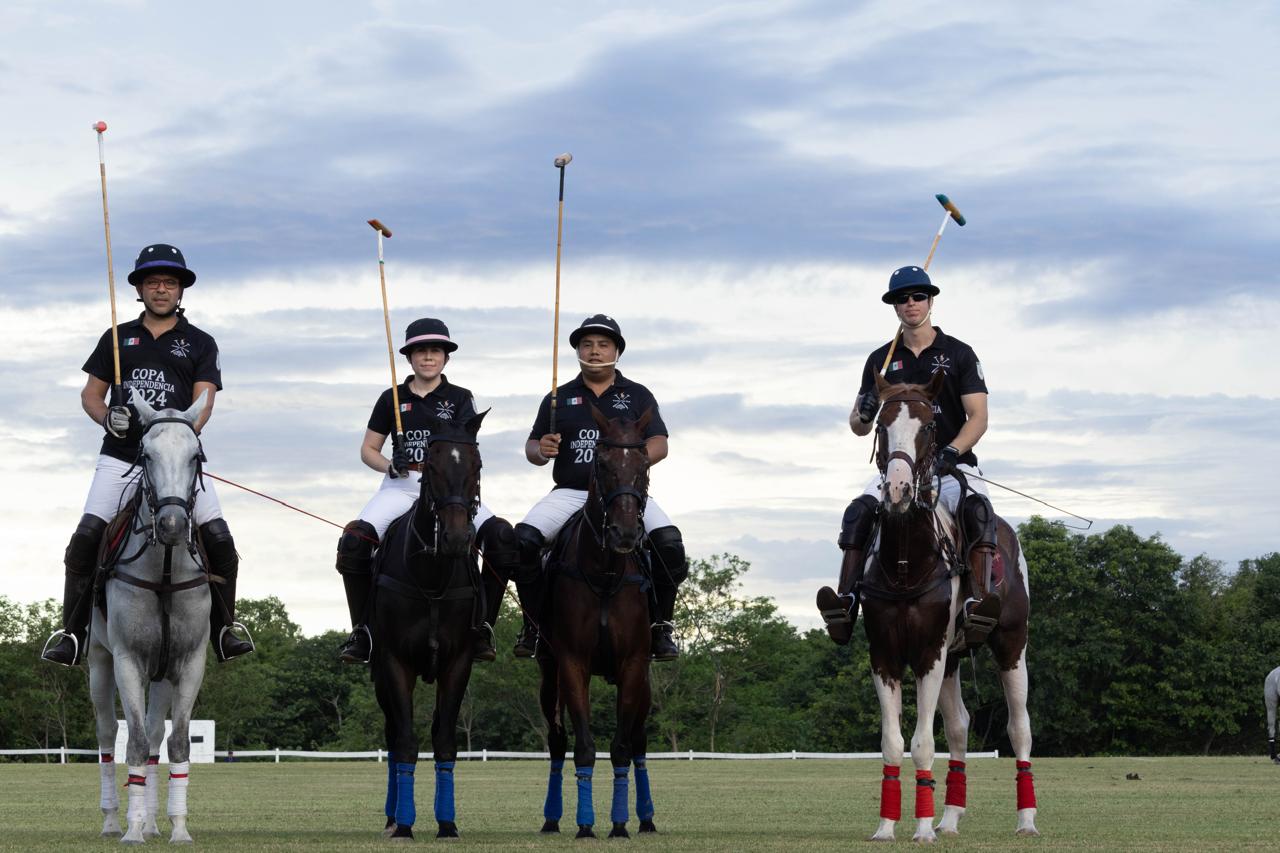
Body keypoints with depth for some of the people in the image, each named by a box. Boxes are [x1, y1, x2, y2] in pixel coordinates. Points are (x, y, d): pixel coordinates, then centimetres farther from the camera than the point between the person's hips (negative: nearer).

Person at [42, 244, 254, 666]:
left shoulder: (200, 343, 11)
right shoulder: (118, 338, 16)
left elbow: (204, 399, -1)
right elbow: (90, 393, 16)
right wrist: (107, 417, -7)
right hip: (121, 456, 1)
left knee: (218, 537, -16)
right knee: (86, 536, -16)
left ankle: (224, 628, -1)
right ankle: (72, 631, -7)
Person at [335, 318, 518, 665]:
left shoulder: (460, 399, 10)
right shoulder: (392, 399, 12)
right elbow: (368, 450, 13)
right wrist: (390, 466, -9)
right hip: (401, 485, 0)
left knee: (502, 535, -26)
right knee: (354, 539, -28)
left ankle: (483, 626, -15)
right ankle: (361, 630, -14)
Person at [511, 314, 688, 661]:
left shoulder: (637, 395, 12)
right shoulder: (559, 398, 15)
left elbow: (659, 445, 3)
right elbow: (532, 447, 16)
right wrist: (541, 451, -8)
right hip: (570, 492, 1)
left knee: (668, 540, -28)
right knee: (523, 538, -24)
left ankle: (661, 624, -11)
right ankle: (534, 621, -8)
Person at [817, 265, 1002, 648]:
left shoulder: (959, 354, 6)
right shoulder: (881, 360, 13)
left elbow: (978, 417, -1)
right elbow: (858, 427, 15)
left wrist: (951, 451, -20)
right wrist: (864, 415, -11)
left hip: (951, 465, -2)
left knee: (977, 509, -33)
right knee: (858, 511, -27)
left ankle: (977, 602, -45)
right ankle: (847, 601, -37)